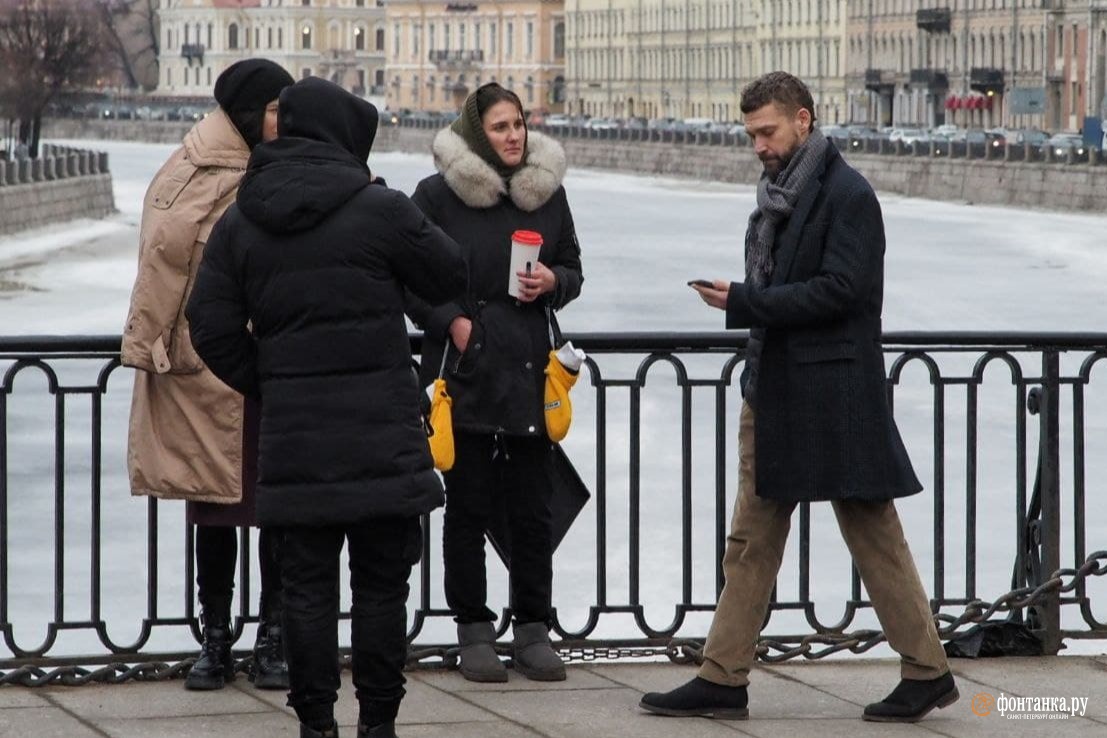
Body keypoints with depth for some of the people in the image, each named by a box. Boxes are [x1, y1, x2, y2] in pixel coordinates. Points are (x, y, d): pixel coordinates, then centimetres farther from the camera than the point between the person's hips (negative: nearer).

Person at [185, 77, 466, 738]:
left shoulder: (241, 223, 6)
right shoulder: (378, 209, -9)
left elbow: (212, 328, 6)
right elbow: (450, 277, 2)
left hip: (293, 436, 4)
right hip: (380, 433, -4)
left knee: (307, 583, 9)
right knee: (382, 583, 5)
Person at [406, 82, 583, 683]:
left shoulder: (547, 190, 8)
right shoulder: (438, 194, -3)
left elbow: (572, 267, 17)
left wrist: (553, 282, -4)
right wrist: (451, 321, -11)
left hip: (528, 369, 3)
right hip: (465, 368, -3)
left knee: (532, 509, 4)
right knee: (467, 506, 3)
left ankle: (533, 629, 13)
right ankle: (474, 631, 11)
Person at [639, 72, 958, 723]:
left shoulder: (847, 195, -12)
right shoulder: (778, 193, 15)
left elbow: (841, 290, -20)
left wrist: (745, 302, -19)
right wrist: (742, 300, 2)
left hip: (833, 394, -9)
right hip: (774, 389, 9)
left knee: (874, 537, -2)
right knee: (751, 543, 8)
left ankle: (928, 673, 8)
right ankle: (723, 679, 11)